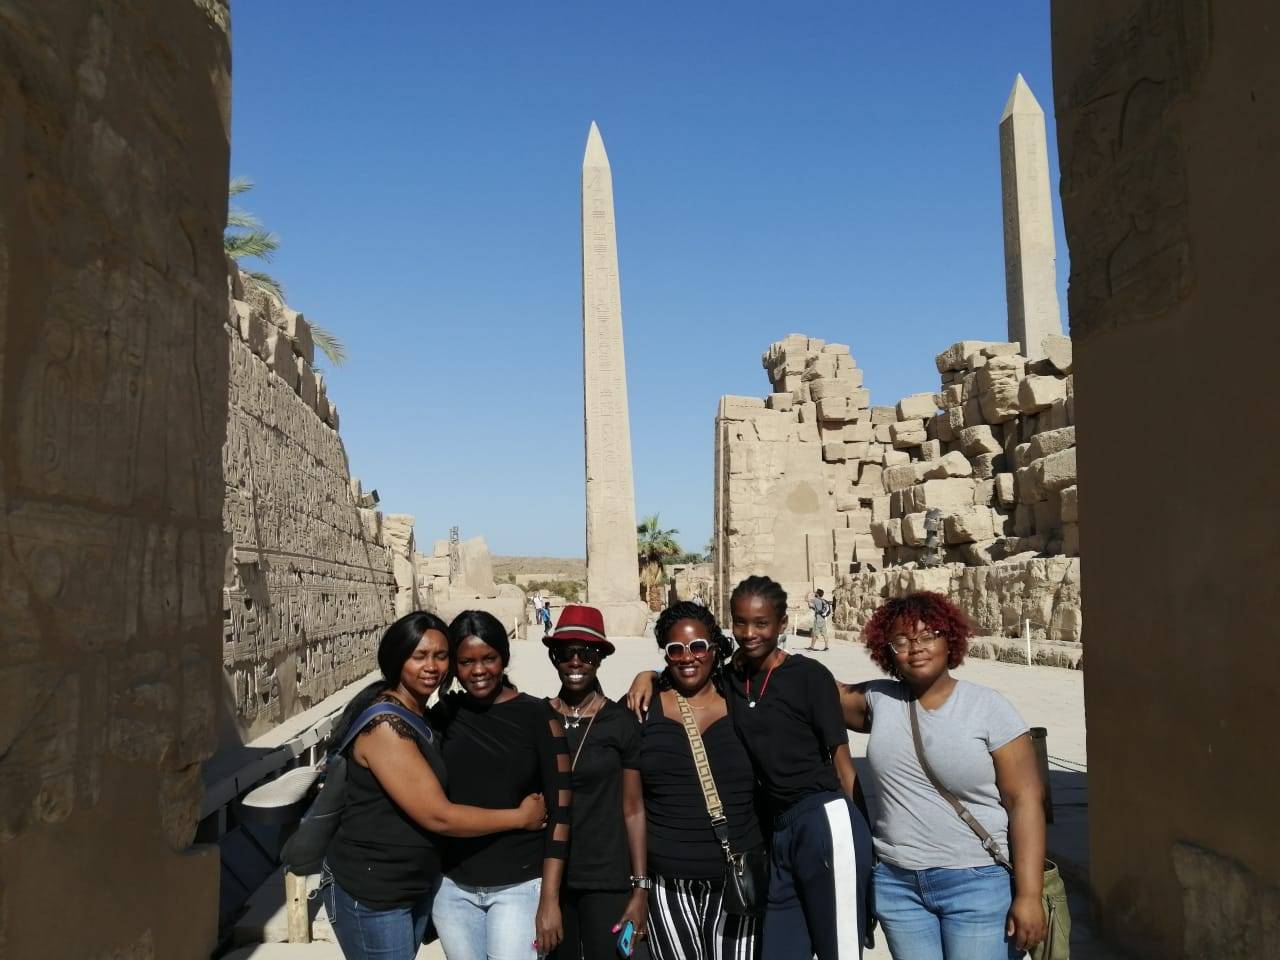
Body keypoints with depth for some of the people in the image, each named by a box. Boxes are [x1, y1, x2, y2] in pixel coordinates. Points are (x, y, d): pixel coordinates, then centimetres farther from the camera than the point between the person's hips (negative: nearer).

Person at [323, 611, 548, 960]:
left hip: (418, 882, 8)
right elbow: (437, 815, -25)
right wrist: (521, 817, -14)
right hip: (371, 892, -8)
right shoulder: (385, 724, -24)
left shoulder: (422, 715, 5)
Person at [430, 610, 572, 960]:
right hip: (452, 887, 3)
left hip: (519, 886, -3)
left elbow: (560, 809, -8)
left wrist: (549, 898, -11)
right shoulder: (444, 714, 1)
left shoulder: (536, 716, -8)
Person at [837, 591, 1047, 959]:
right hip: (895, 882, 3)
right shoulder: (880, 699, 1)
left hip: (978, 882, -3)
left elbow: (1025, 801, -9)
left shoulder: (988, 707, -7)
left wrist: (1028, 895, -13)